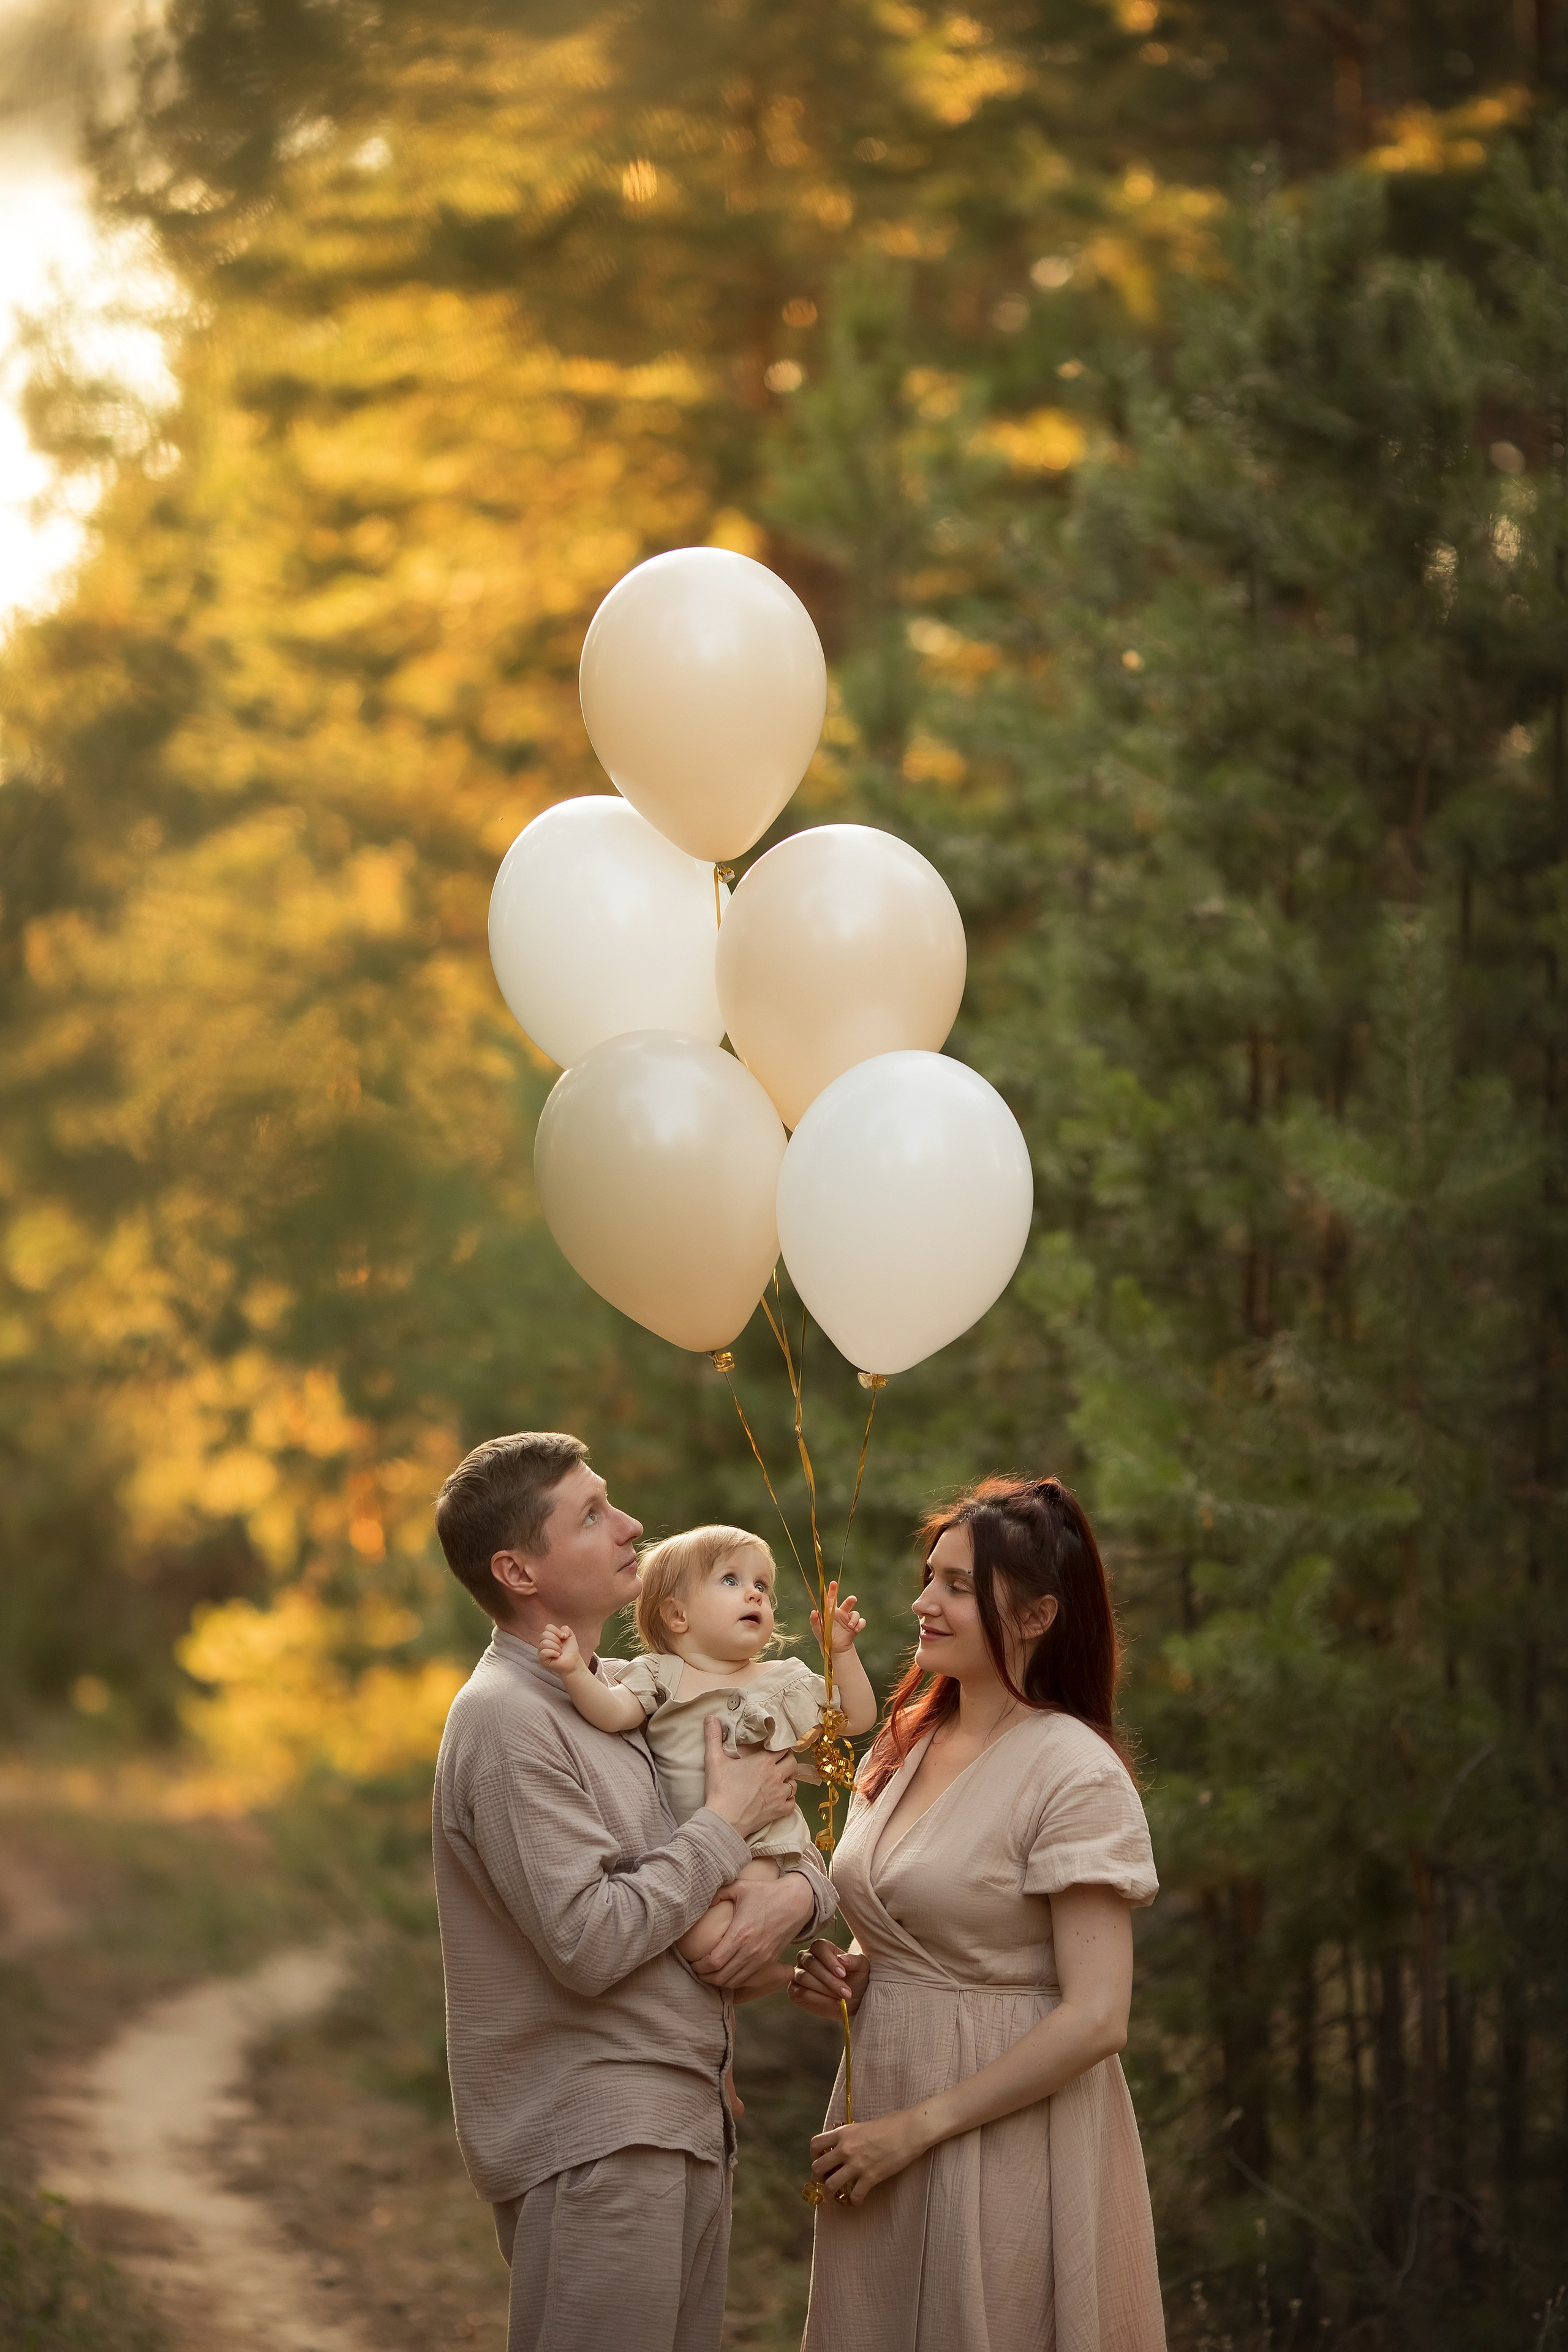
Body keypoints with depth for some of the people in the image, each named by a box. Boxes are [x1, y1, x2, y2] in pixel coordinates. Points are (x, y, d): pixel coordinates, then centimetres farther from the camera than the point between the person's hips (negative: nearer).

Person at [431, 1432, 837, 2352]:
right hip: (591, 2144, -9)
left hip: (684, 2127, 9)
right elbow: (588, 1942, -22)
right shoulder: (508, 1721, -14)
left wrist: (797, 1891, -5)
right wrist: (726, 1823, -12)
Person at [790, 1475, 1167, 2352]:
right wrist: (847, 1977, 2)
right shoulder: (902, 1747, 8)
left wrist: (917, 2128, -17)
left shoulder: (1077, 1775, -15)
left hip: (1009, 2139, -7)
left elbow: (1096, 2019, -20)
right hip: (883, 2129, 7)